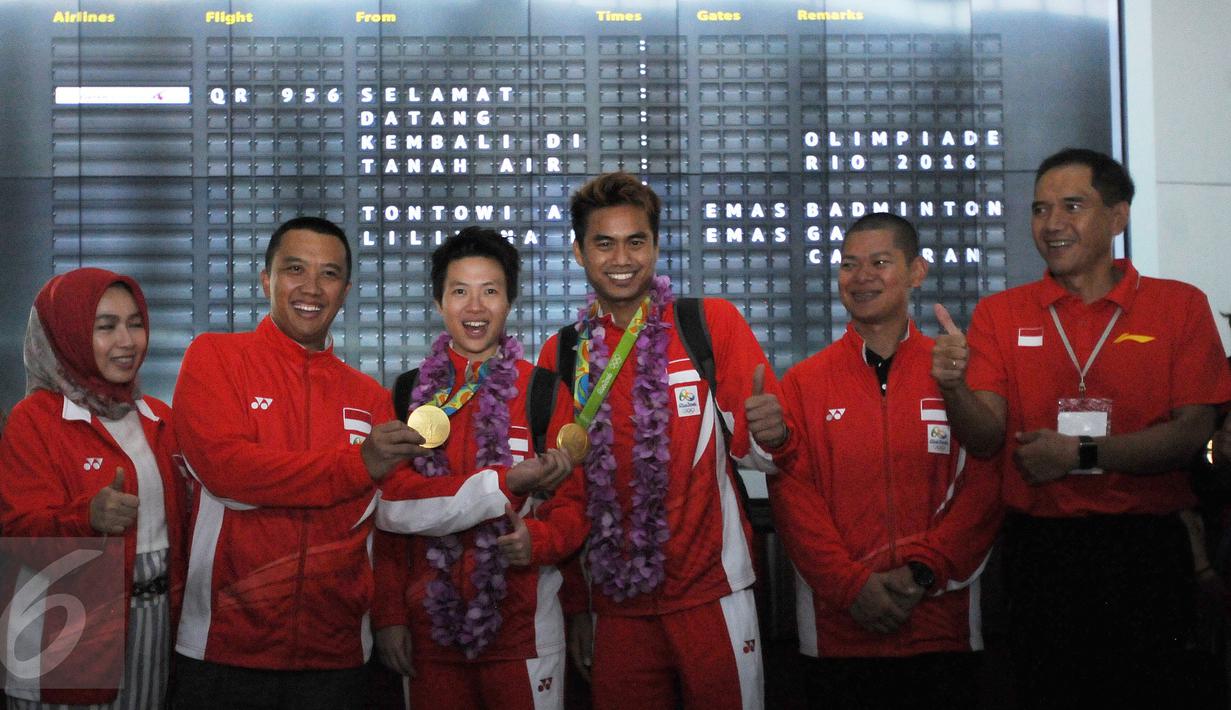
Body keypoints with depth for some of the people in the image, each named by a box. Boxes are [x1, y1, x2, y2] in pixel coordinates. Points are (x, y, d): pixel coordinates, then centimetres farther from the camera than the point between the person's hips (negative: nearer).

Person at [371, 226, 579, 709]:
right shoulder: (407, 395, 4)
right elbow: (389, 514, 5)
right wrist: (389, 615, 0)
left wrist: (536, 538, -17)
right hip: (428, 624, 2)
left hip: (523, 628, -1)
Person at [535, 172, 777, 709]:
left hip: (711, 591, -2)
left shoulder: (713, 323, -3)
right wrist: (575, 604, 10)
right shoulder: (561, 354, 4)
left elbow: (755, 450, -3)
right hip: (615, 600, 2)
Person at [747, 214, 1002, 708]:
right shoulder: (803, 383, 4)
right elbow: (792, 497, -3)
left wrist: (923, 571, -12)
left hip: (941, 624, 0)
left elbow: (982, 489, -2)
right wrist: (851, 584, -12)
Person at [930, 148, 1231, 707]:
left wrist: (1082, 454, -15)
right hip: (1040, 550, 1)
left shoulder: (1180, 306, 3)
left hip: (1147, 550, -1)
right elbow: (987, 438, -4)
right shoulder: (1000, 315, 6)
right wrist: (954, 387, -24)